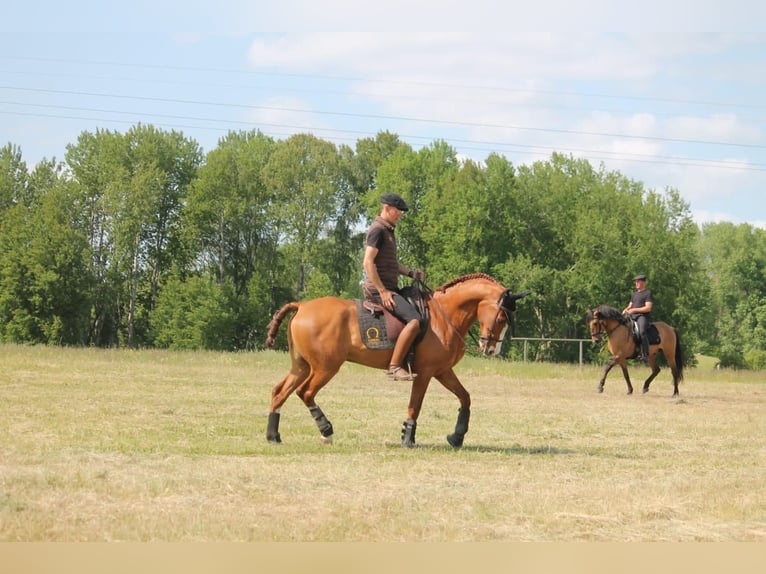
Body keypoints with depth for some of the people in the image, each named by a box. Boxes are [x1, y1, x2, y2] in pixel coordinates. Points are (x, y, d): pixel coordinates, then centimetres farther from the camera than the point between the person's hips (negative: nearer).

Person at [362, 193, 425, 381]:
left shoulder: (387, 231, 19)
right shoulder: (377, 230, -13)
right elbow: (368, 263, -21)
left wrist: (411, 273, 11)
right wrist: (382, 291, -22)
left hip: (389, 288, 11)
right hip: (379, 289, -11)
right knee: (414, 320, -25)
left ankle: (408, 361, 15)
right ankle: (394, 367, -24)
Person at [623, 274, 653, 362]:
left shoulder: (647, 293, 0)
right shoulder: (634, 294, 25)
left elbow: (648, 308, -10)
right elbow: (630, 306, 28)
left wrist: (634, 310, -15)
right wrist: (626, 310, 4)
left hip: (643, 316, -9)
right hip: (632, 316, 9)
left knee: (642, 332, -34)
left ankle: (645, 355, -37)